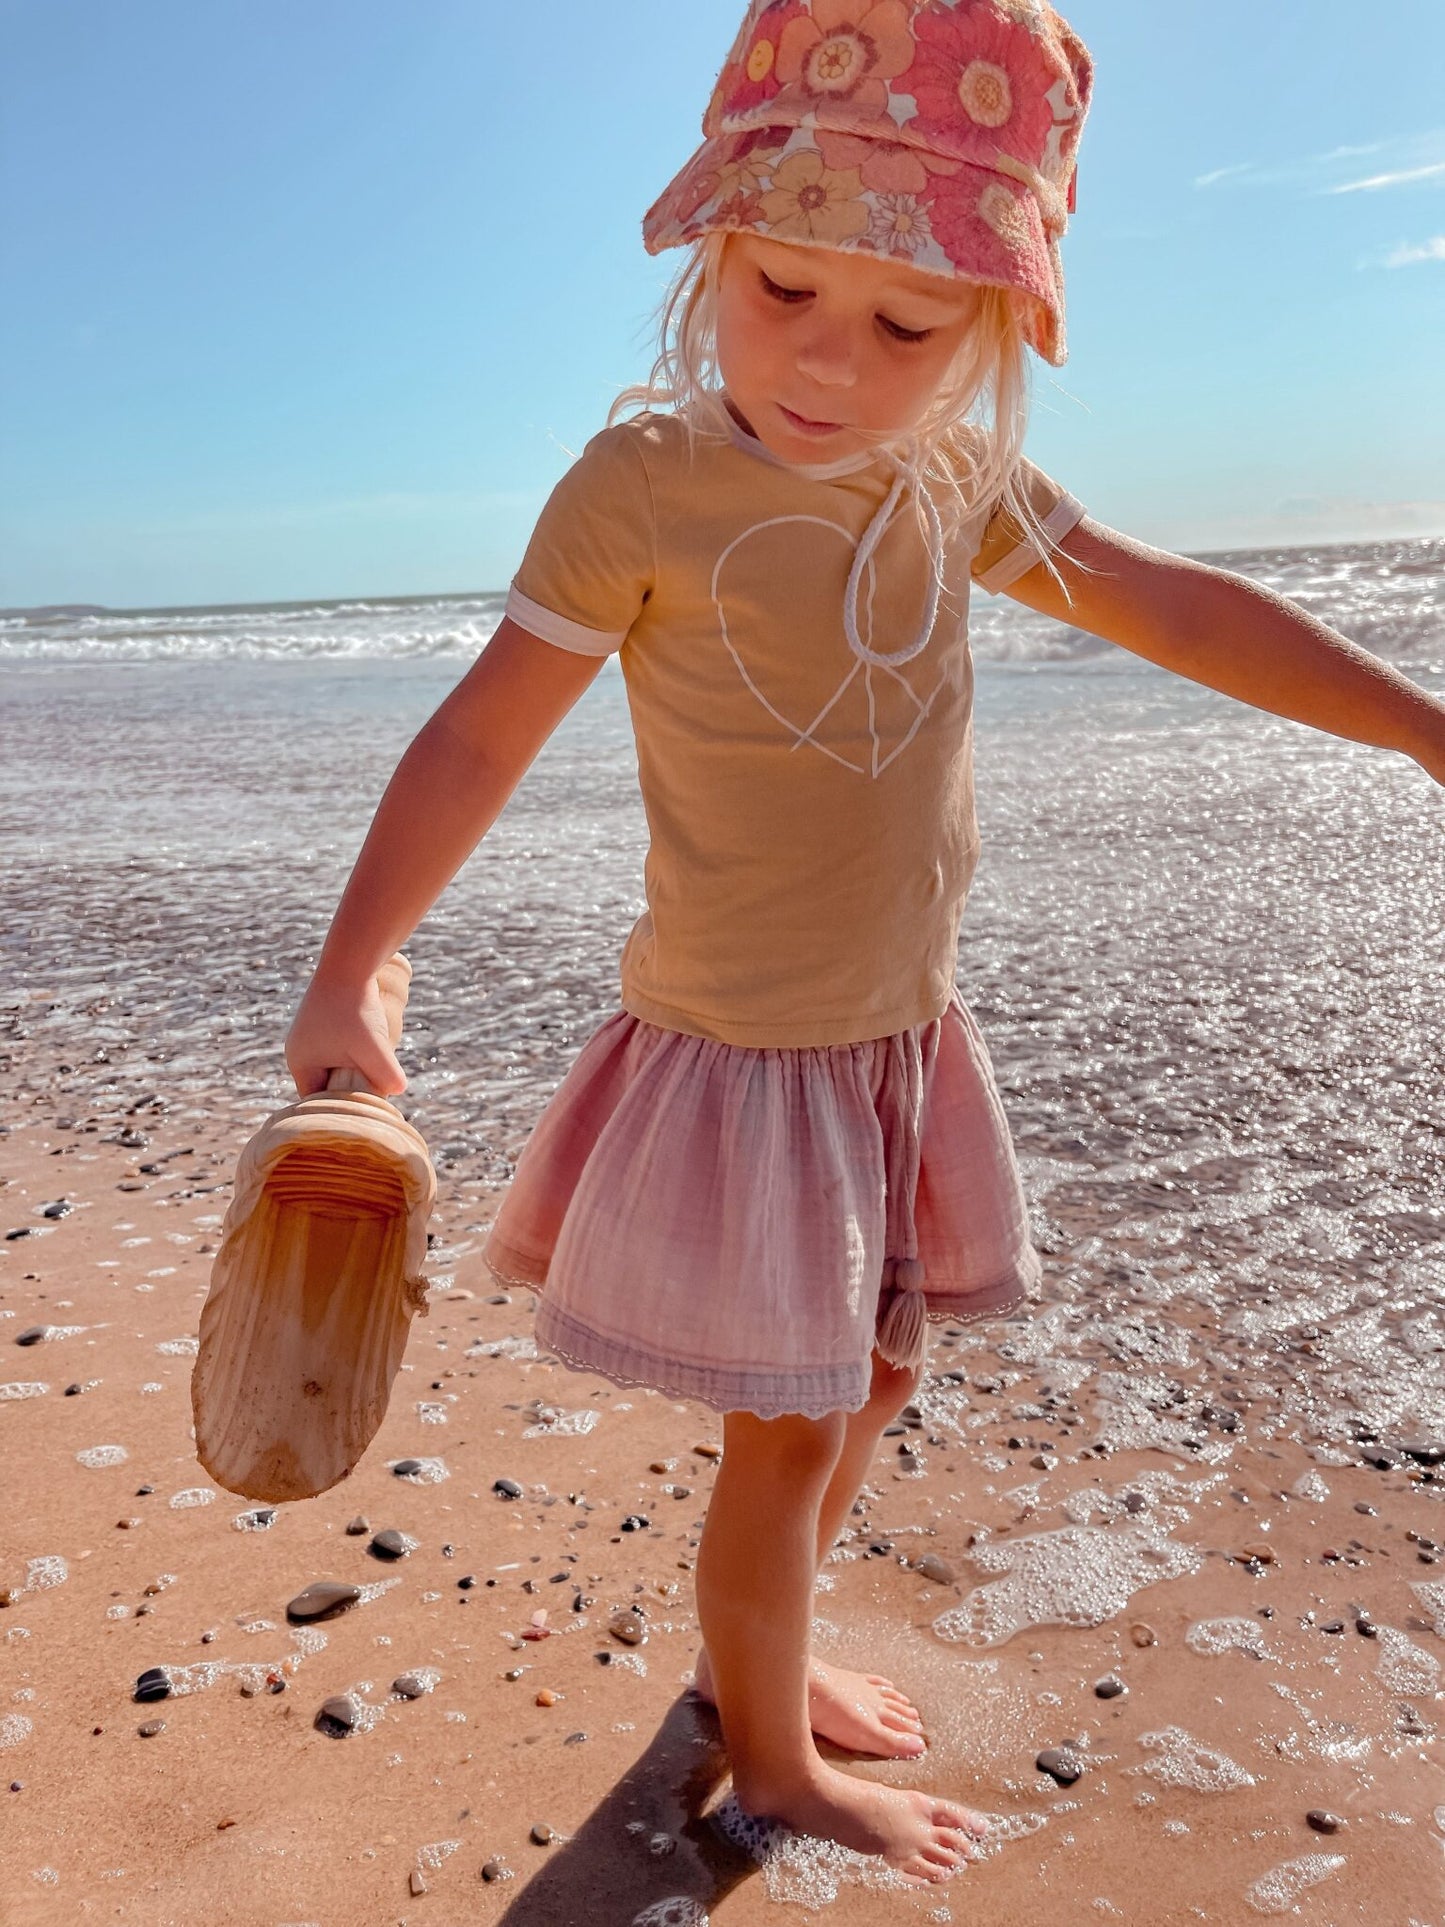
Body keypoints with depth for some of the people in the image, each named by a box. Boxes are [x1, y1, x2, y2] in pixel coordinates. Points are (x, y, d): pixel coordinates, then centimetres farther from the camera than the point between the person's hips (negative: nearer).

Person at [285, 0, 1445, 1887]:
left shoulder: (961, 481, 1)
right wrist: (349, 976, -19)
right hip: (742, 1044, -6)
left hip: (907, 1029, 7)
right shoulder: (643, 484, -17)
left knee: (876, 1375, 20)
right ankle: (774, 1760, 33)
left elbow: (1180, 608, 8)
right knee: (792, 1427, 6)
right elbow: (477, 740, -14)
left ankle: (763, 1653, 45)